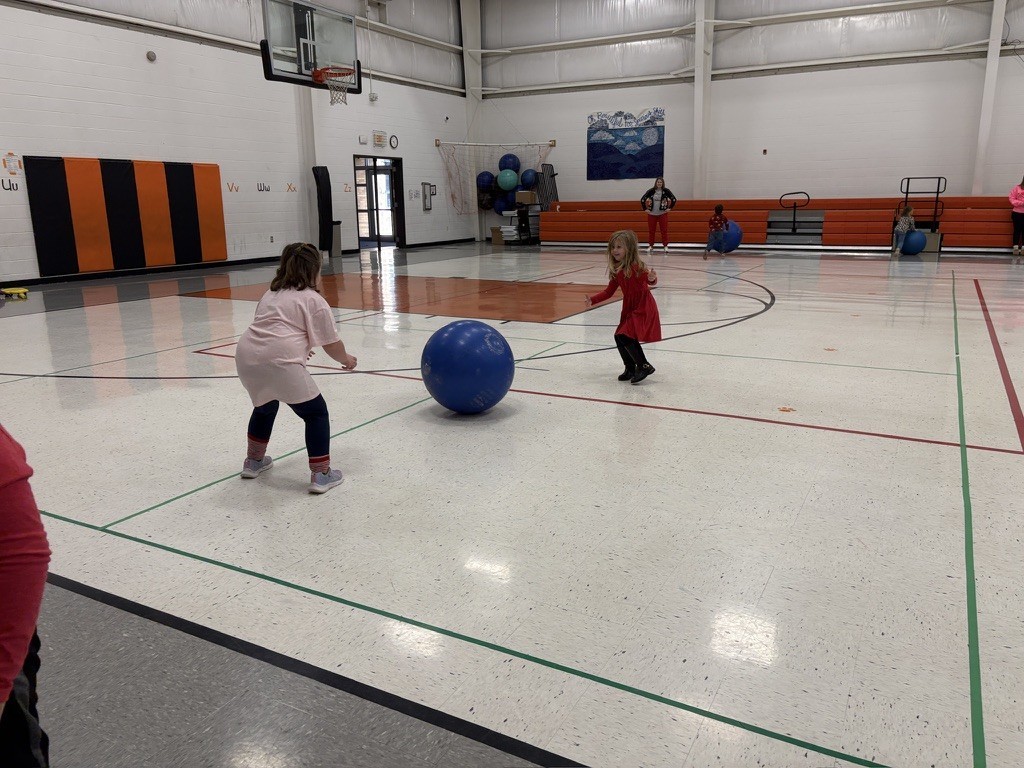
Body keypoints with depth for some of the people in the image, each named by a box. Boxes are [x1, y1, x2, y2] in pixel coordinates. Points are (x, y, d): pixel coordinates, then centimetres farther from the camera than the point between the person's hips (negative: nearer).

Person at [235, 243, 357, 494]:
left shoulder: (270, 294, 25)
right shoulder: (314, 300, 4)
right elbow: (331, 343, 3)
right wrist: (346, 360, 22)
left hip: (246, 356, 8)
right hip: (278, 362, -7)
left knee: (265, 406, 33)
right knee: (316, 413, 8)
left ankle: (254, 461, 46)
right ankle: (321, 475, 7)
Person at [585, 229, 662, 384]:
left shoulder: (636, 266, -18)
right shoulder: (616, 270, 3)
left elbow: (651, 281, -28)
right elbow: (609, 292, 10)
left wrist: (652, 278, -51)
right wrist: (592, 300, -1)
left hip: (644, 309, -8)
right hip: (629, 309, 8)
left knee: (625, 336, -17)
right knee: (619, 337, 7)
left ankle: (644, 366, -3)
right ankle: (630, 368, 24)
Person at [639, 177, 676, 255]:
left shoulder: (666, 191, -4)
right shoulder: (651, 191, -4)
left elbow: (674, 199, 0)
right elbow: (642, 199, 0)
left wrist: (670, 208, -3)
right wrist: (645, 209, -2)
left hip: (663, 214, -1)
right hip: (652, 214, 1)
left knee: (664, 230, -2)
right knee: (651, 230, 5)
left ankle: (665, 246, 4)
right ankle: (650, 246, 14)